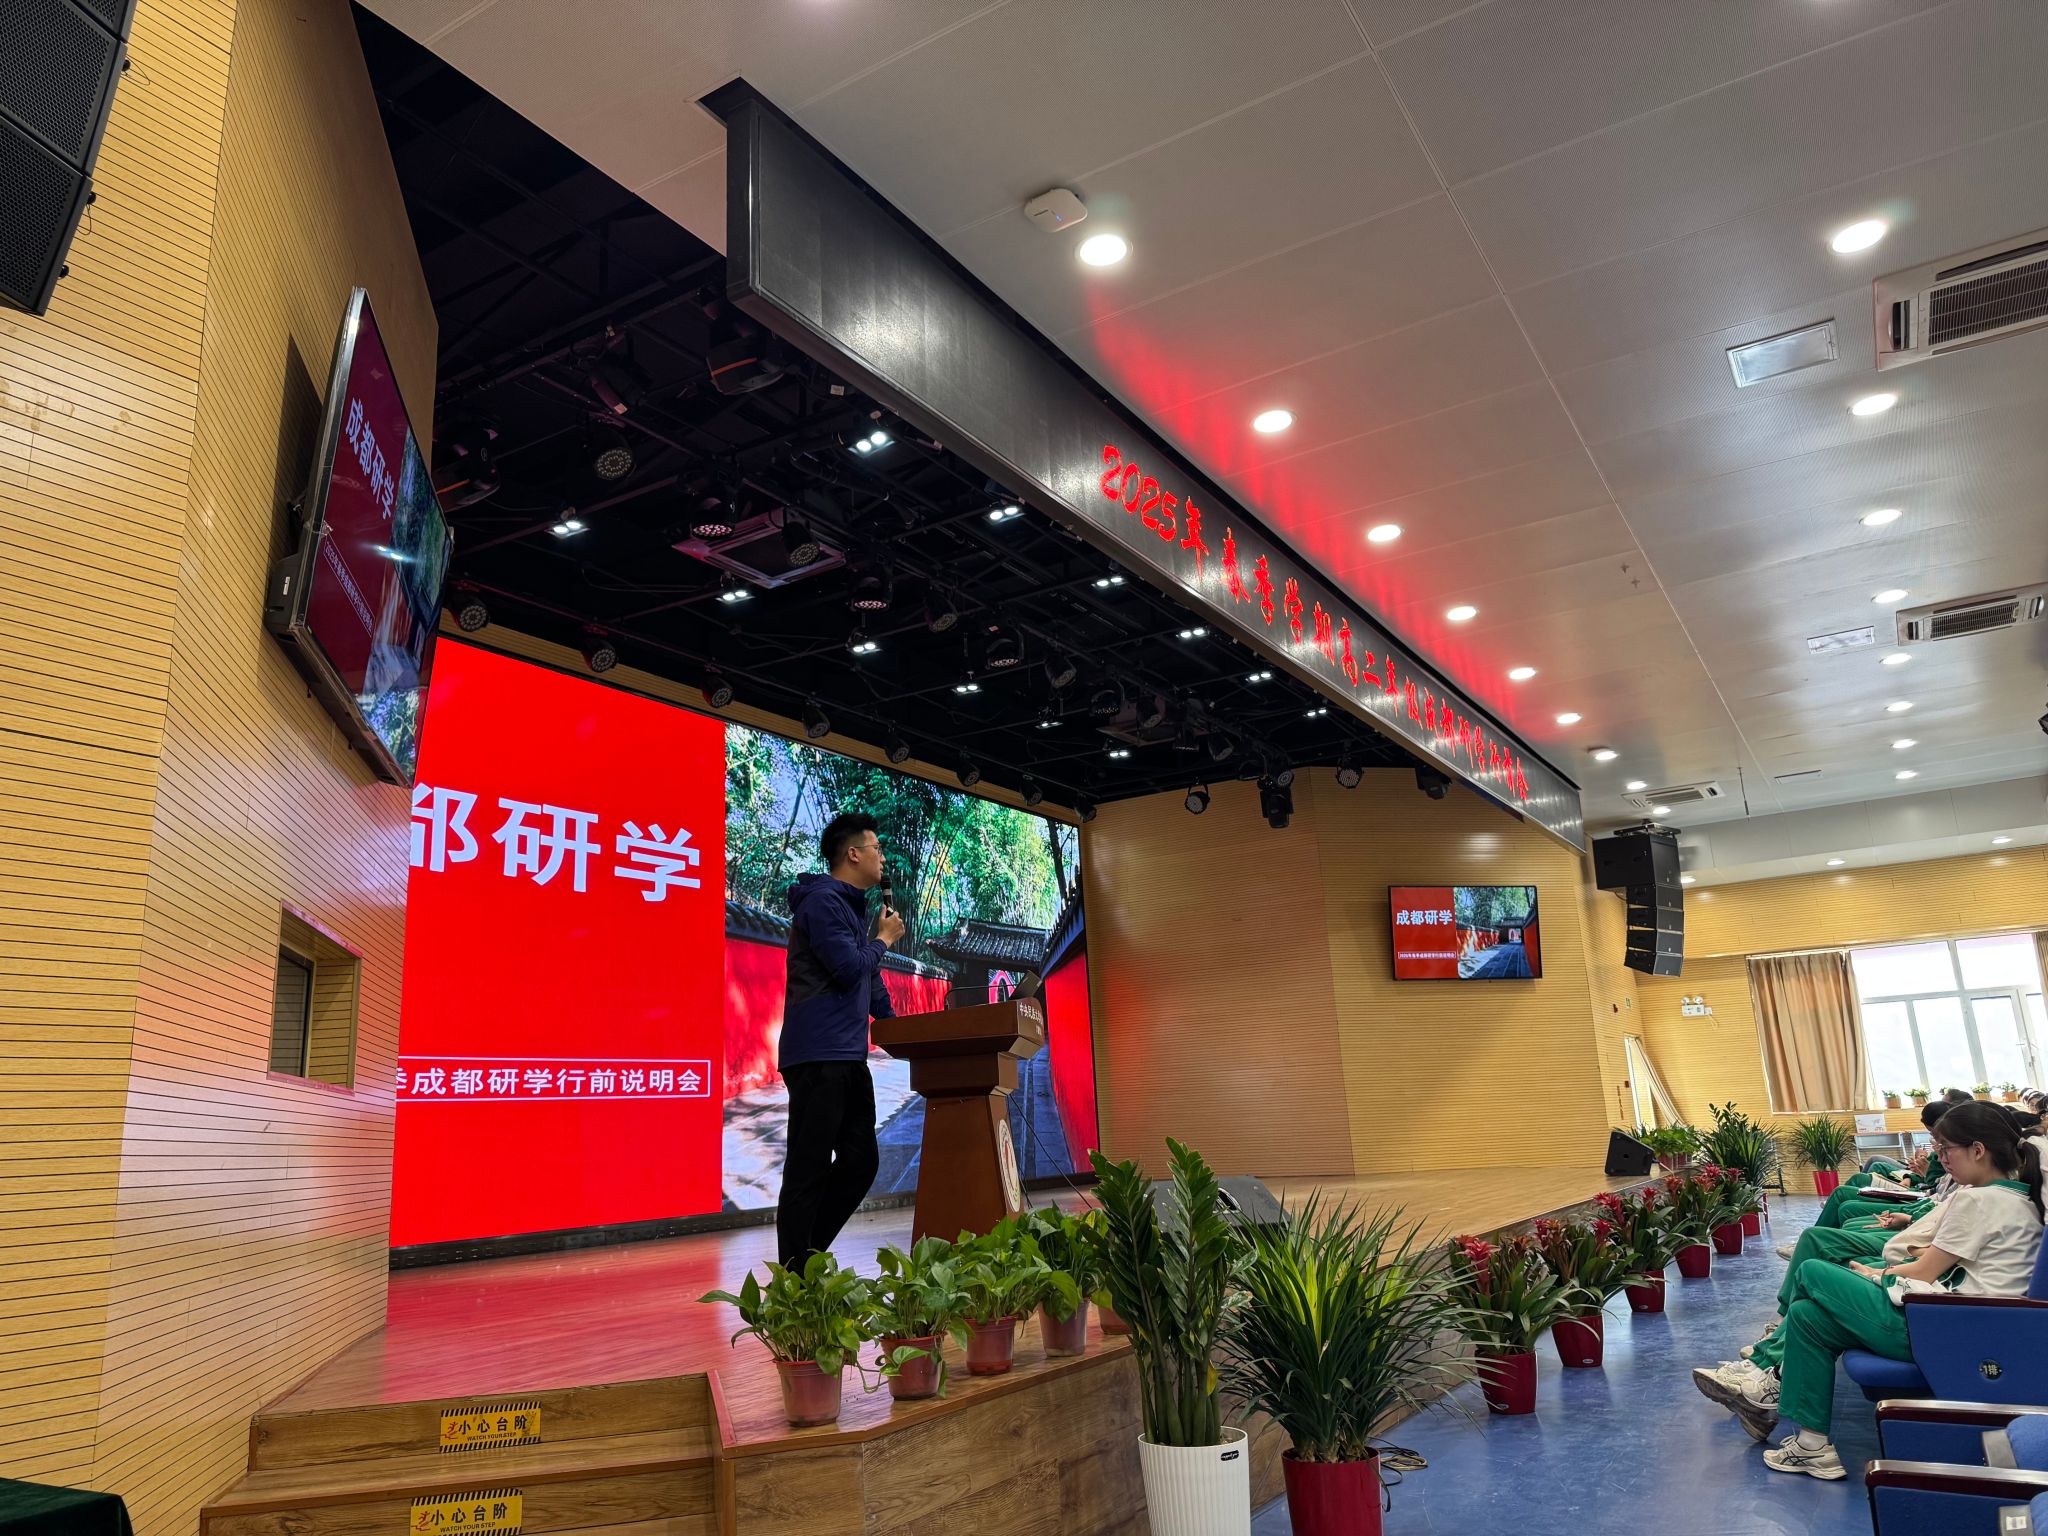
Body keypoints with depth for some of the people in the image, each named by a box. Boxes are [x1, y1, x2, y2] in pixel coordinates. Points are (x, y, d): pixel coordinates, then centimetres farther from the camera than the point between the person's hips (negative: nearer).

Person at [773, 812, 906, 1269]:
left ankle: (809, 1257, 19)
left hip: (848, 1058, 10)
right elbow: (850, 969, -20)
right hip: (819, 1057, -10)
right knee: (809, 1170, -6)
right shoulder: (822, 900, -11)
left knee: (860, 1161, 10)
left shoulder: (852, 906, 20)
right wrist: (884, 939, -3)